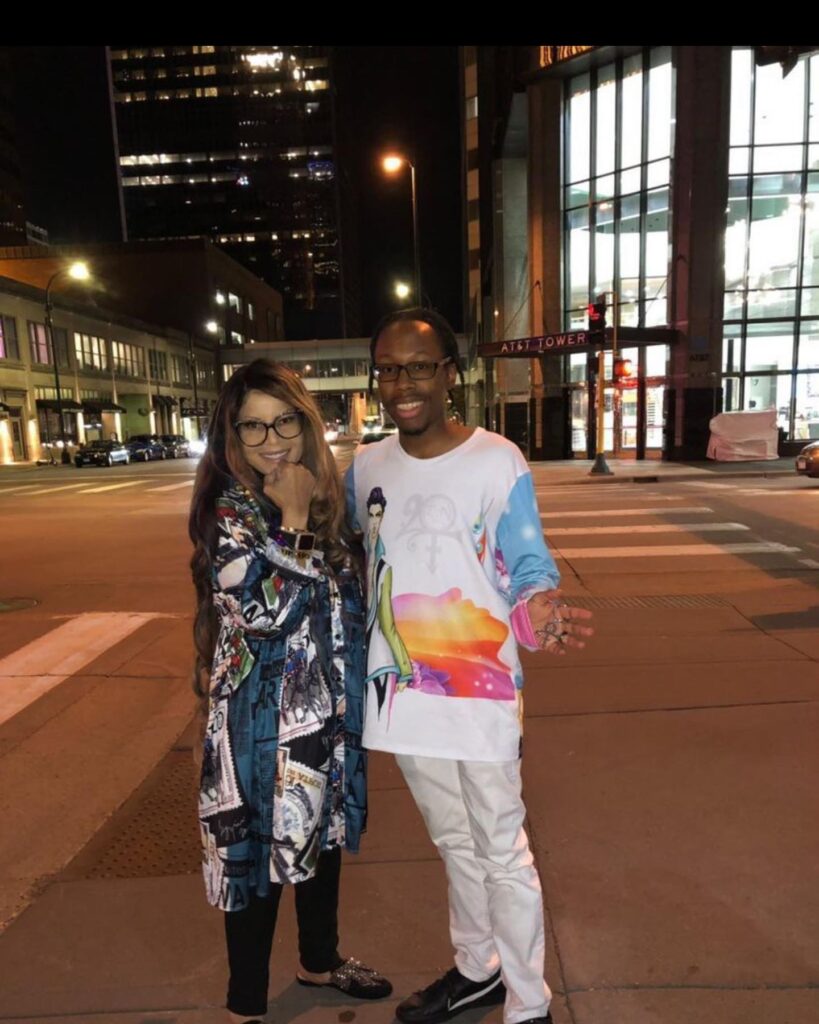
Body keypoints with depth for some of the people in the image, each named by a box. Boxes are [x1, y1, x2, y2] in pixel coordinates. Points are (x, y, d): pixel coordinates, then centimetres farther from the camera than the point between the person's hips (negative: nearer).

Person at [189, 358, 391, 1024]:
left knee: (324, 836, 24)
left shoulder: (322, 496, 4)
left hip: (329, 707, 7)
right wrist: (293, 520, -23)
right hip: (263, 717, -7)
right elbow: (261, 609, -27)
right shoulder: (226, 510, -16)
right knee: (262, 853, 9)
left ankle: (320, 960, 48)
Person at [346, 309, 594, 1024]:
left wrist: (537, 614, -34)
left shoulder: (497, 461, -12)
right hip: (400, 690, 5)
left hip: (477, 689, -5)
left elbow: (529, 567, -12)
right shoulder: (366, 468, 2)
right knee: (455, 843, 24)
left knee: (504, 853, 10)